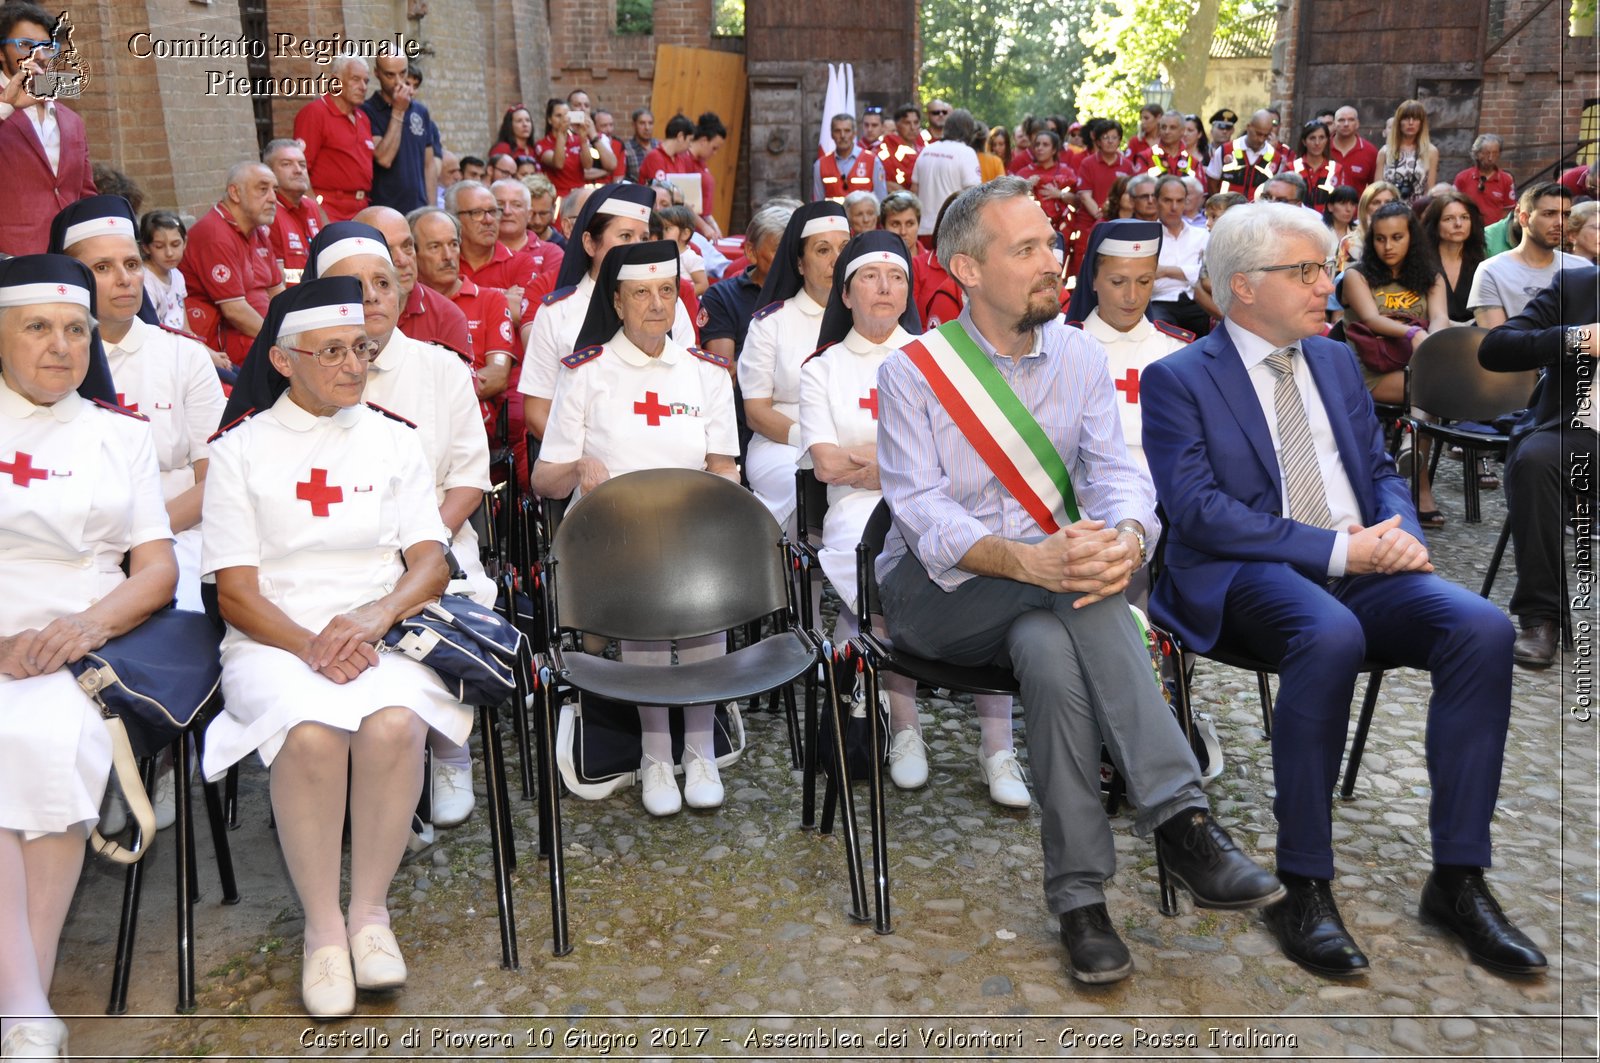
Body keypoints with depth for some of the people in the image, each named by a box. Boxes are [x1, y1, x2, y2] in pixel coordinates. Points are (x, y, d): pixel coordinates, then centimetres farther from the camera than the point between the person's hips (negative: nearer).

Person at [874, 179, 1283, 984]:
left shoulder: (1080, 357, 8)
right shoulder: (911, 372, -5)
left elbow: (1118, 472, -4)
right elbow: (923, 514, -16)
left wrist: (1126, 539, -30)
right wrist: (1028, 561, -35)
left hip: (1045, 587, 3)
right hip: (938, 591, -3)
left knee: (1052, 650, -34)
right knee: (1080, 596, -33)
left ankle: (1079, 893, -31)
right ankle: (1179, 818, -35)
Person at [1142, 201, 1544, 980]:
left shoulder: (1335, 361, 21)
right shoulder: (1178, 379, 0)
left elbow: (1381, 471, 21)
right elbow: (1196, 510, -12)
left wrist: (1400, 532, -4)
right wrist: (1336, 549, -17)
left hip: (1360, 565, 6)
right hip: (1247, 575, -6)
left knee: (1483, 629, -21)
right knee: (1331, 637, -37)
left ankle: (1458, 879, -11)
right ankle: (1304, 888, -23)